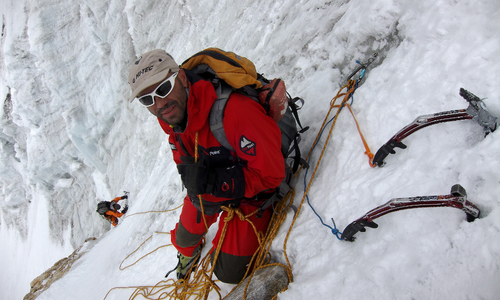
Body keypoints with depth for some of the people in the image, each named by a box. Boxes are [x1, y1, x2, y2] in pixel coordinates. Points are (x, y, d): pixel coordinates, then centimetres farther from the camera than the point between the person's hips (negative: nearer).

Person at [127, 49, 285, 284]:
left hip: (248, 194, -6)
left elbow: (271, 174, -33)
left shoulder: (234, 113, -40)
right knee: (185, 237, 23)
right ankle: (188, 252, 60)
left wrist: (210, 181, -35)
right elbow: (183, 161, 5)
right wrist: (197, 193, -13)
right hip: (205, 191, 6)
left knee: (228, 273, -3)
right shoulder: (170, 118, -13)